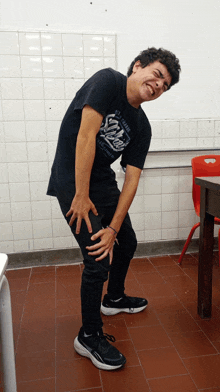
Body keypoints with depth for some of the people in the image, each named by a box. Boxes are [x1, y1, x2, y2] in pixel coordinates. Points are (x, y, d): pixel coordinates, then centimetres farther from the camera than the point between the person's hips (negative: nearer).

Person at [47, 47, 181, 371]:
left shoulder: (142, 127, 2)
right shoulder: (108, 81, -14)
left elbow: (131, 179, -4)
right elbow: (86, 135, -23)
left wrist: (113, 228, -11)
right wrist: (81, 195, -23)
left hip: (104, 183, 8)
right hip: (73, 182, -8)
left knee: (126, 244, 20)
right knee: (98, 260, -11)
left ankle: (114, 299, 47)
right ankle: (89, 337, 13)